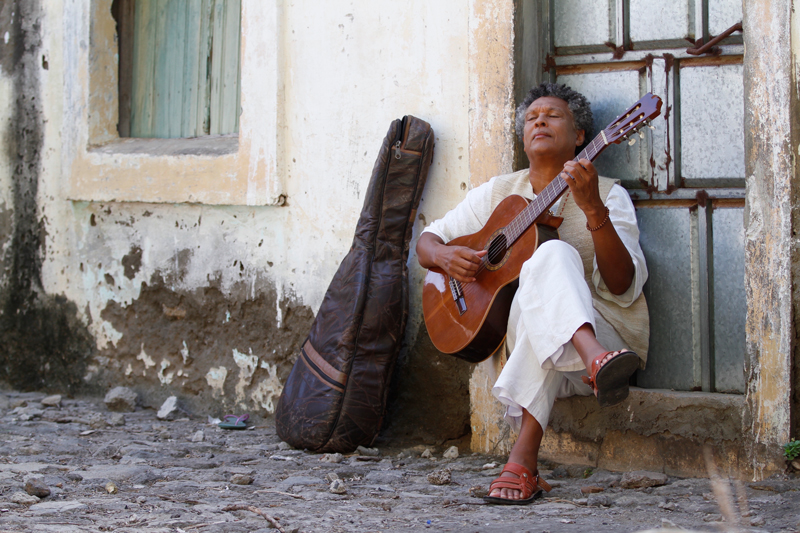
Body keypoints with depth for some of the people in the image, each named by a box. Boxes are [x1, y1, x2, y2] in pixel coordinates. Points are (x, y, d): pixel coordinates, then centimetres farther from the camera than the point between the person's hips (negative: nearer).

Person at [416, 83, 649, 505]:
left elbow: (622, 289, -12)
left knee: (548, 258, -35)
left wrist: (593, 209, -26)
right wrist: (444, 256, -5)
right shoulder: (499, 193, 16)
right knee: (553, 256, -31)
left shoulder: (610, 196, 3)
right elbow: (427, 240, 21)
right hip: (520, 340, 2)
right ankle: (597, 362, -66)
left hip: (606, 334, -2)